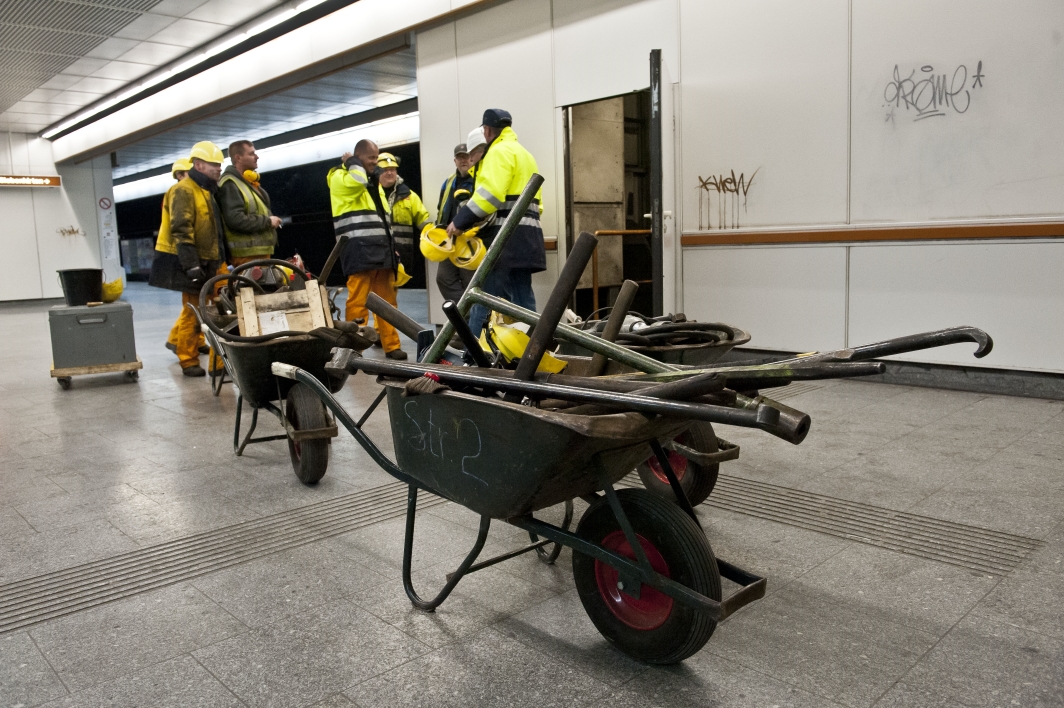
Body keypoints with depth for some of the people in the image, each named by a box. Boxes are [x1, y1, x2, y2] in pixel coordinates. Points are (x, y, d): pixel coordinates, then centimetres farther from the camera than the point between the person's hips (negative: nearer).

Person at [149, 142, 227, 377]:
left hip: (209, 262, 8)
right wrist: (191, 264, -24)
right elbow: (181, 230, -18)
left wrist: (220, 259, 19)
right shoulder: (185, 190, -9)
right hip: (193, 263, -8)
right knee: (192, 312, -5)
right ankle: (188, 361, 2)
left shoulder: (208, 191, 19)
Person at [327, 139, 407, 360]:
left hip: (381, 250, 8)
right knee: (358, 302, -8)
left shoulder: (373, 181, 24)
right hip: (359, 251, -8)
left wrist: (392, 249, 21)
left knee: (387, 302, 8)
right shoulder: (340, 178, -1)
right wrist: (352, 162, -6)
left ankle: (391, 346, 14)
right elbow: (357, 180, -26)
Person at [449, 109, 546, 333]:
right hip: (525, 238, 10)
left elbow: (490, 194, -19)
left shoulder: (500, 151, -4)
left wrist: (460, 222, -15)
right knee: (522, 300, 9)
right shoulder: (525, 155, 28)